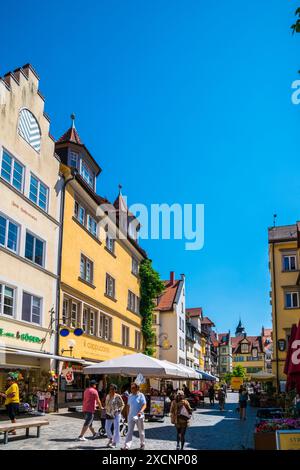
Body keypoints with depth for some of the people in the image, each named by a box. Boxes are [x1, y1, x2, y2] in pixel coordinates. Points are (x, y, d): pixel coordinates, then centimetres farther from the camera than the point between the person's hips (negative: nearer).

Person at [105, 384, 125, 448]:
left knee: (116, 428, -4)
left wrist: (119, 410, -13)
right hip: (109, 414, 6)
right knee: (107, 428, 5)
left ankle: (114, 442, 6)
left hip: (116, 414, -5)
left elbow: (122, 404, -2)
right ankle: (110, 439, 30)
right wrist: (106, 409, 6)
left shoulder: (118, 396, -9)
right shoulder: (108, 396, 8)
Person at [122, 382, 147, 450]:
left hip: (139, 416, -3)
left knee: (141, 431, 10)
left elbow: (144, 405, -13)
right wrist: (128, 414, 14)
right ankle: (126, 446, -8)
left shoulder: (141, 395, -7)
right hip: (131, 416, 4)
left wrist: (140, 412, -29)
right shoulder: (130, 396, 9)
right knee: (129, 431, -3)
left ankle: (142, 444, 26)